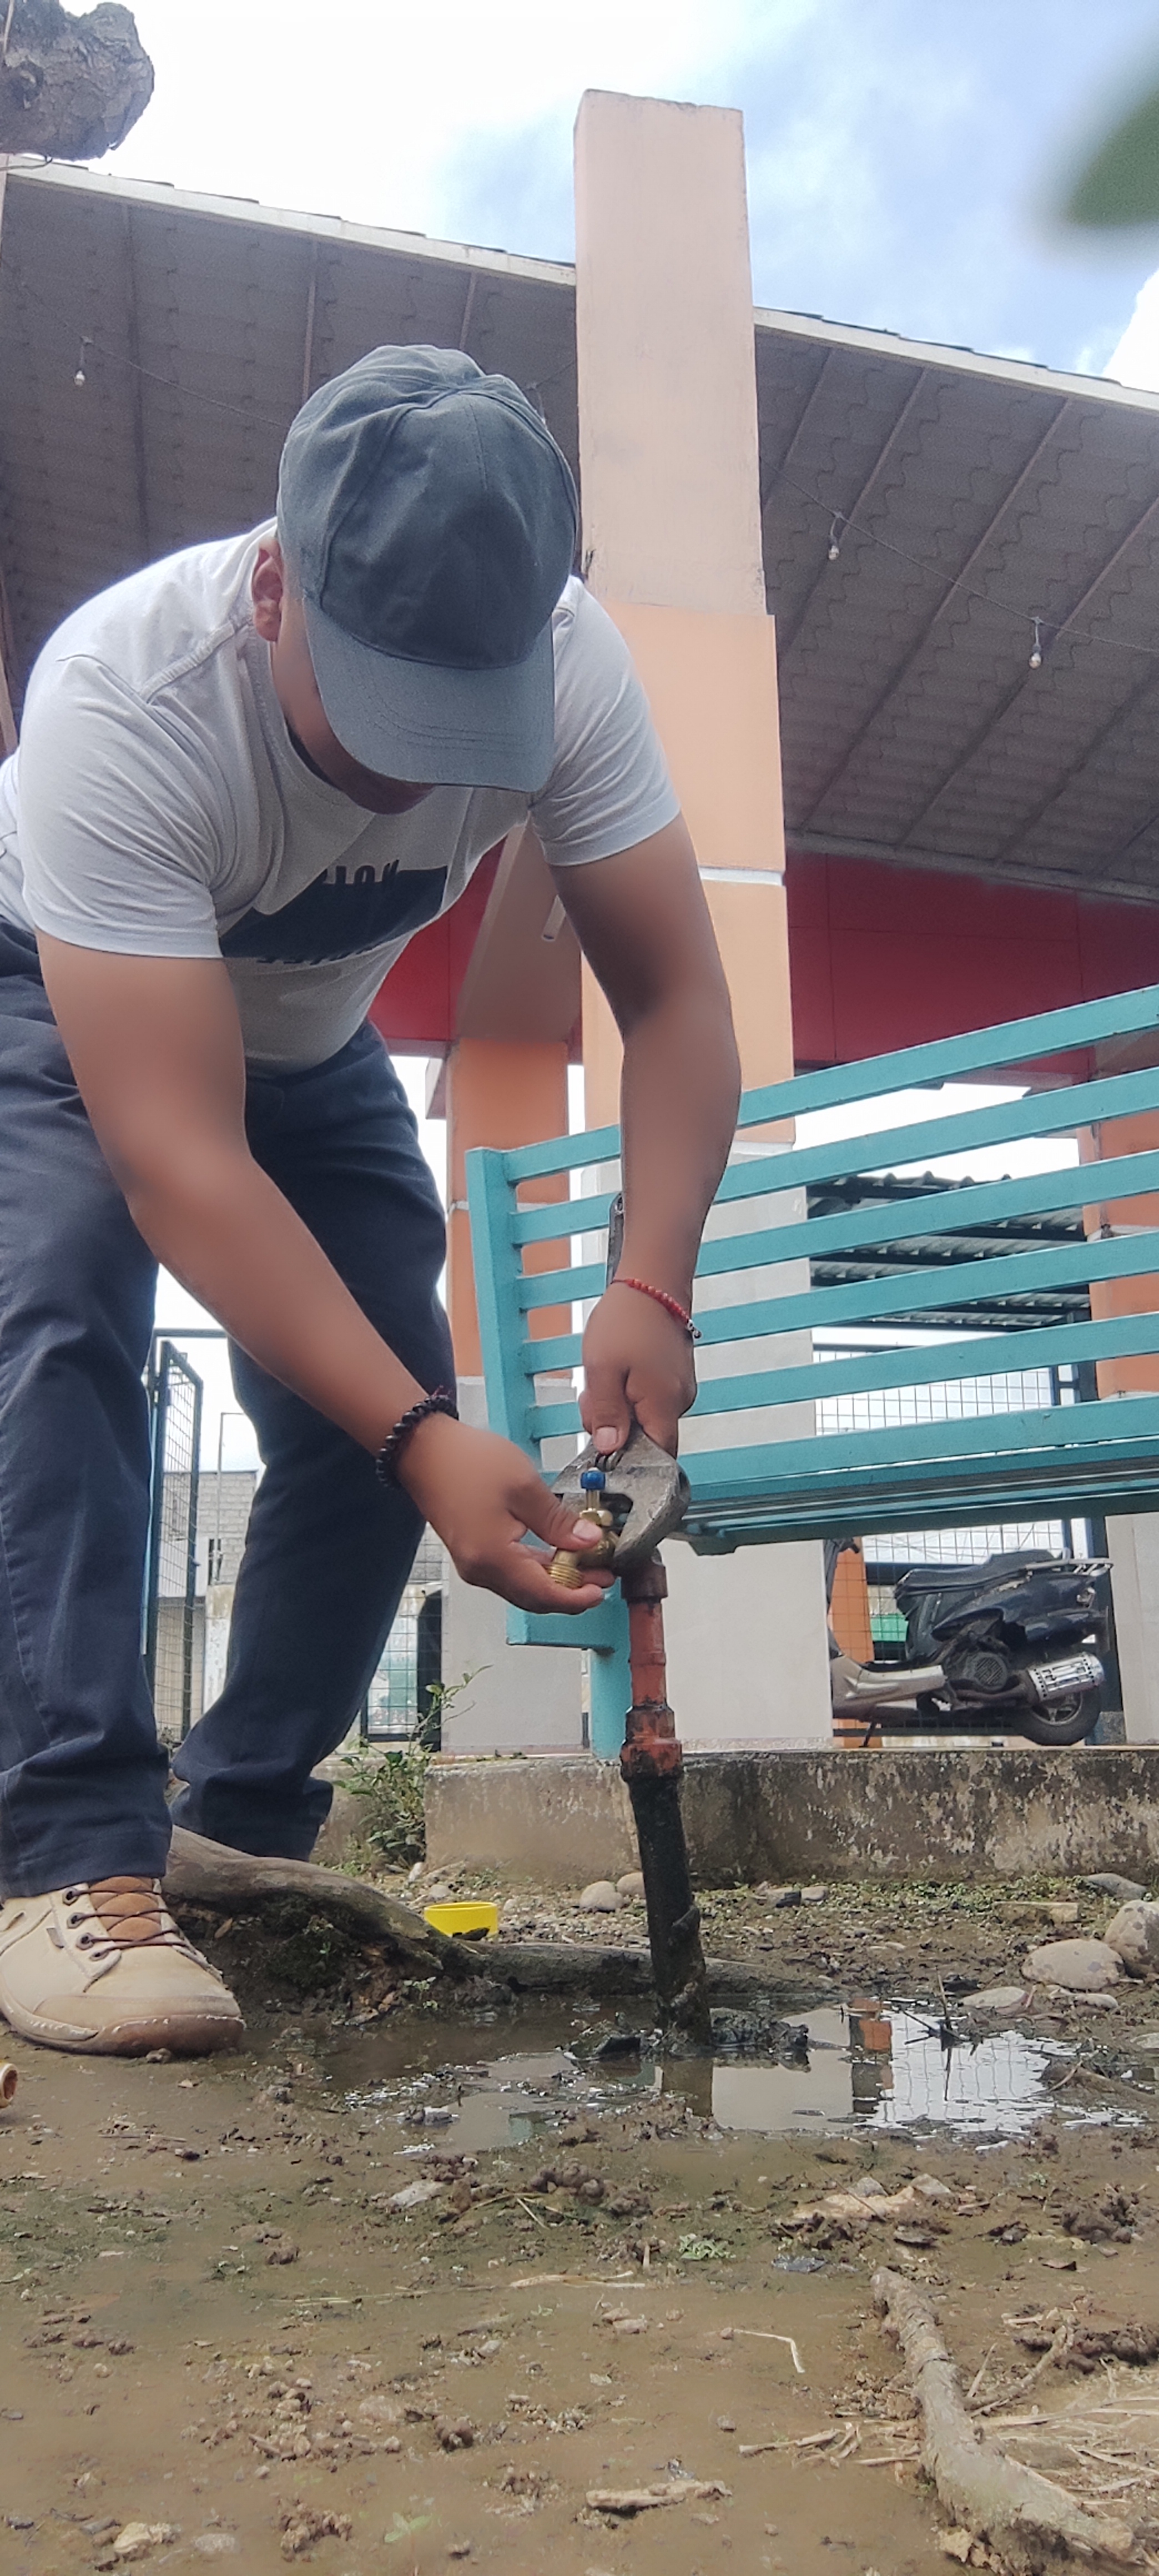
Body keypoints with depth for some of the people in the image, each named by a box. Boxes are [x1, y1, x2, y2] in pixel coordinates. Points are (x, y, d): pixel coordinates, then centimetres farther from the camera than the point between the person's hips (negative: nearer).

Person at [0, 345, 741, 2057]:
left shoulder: (565, 662, -28)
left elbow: (674, 996, -25)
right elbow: (176, 1163, -44)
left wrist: (650, 1285, -42)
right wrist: (423, 1439, -52)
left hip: (305, 1033, 4)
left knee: (387, 1402, -8)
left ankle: (243, 1826, 8)